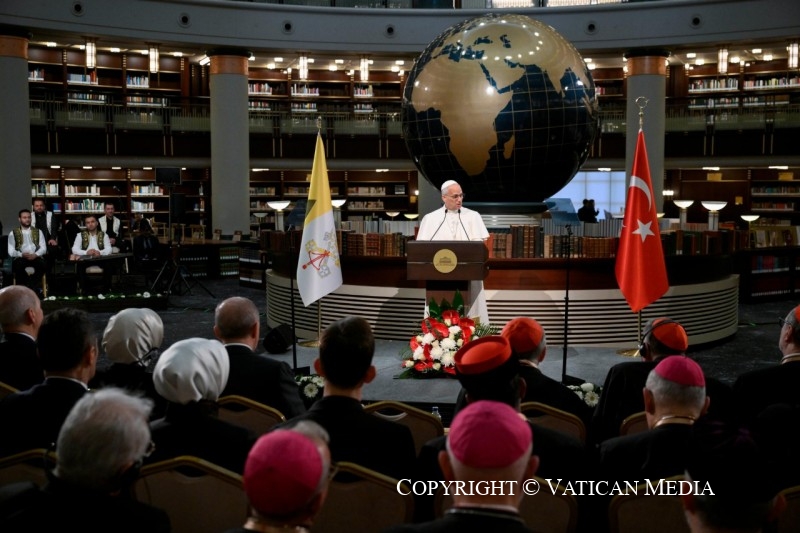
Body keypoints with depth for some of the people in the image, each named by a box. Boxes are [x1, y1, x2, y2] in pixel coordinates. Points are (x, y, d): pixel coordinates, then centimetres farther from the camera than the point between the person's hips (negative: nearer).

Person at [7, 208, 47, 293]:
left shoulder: (38, 232, 19)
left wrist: (35, 255, -13)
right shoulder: (13, 233, 14)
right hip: (20, 258, -1)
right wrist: (22, 254, -16)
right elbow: (11, 251, 4)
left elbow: (43, 248, 9)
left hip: (35, 257, 1)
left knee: (42, 264, -34)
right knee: (18, 265, -37)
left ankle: (33, 287, -25)